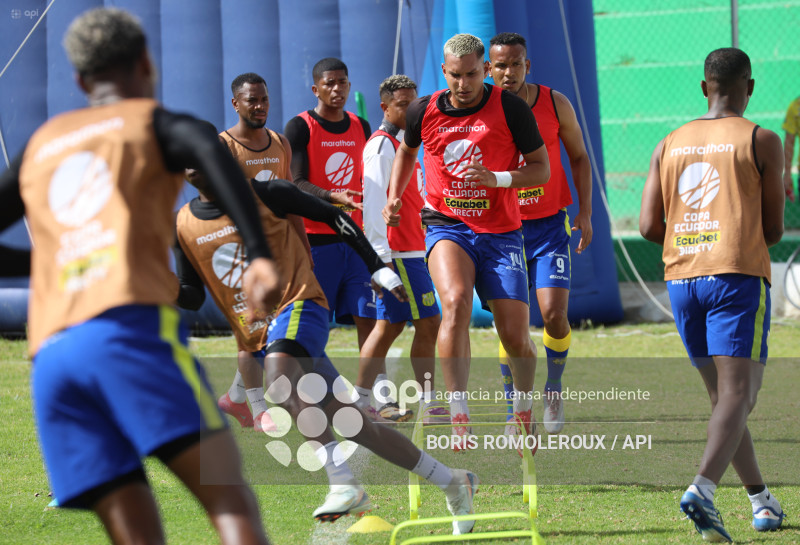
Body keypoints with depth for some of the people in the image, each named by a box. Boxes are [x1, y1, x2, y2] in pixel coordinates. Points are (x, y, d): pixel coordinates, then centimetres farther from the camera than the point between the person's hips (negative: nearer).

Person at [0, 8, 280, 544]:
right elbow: (213, 153, -8)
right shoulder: (154, 123, 14)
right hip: (132, 325, -5)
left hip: (50, 356, 5)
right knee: (231, 500, -12)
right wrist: (261, 254, -18)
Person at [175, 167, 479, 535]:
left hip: (298, 305, -5)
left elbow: (333, 217, 3)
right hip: (261, 339, 5)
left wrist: (378, 268, 2)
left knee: (278, 376, -36)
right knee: (351, 424, 2)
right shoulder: (185, 224, 9)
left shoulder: (260, 194, -5)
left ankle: (343, 483, -41)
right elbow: (190, 293, 15)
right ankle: (453, 482, 13)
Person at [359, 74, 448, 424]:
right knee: (428, 323, -8)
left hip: (408, 252, 10)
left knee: (389, 326, 8)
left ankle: (360, 401, 8)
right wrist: (381, 256, -22)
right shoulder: (382, 145, -11)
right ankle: (429, 405, -4)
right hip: (398, 252, -10)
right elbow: (373, 202, -18)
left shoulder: (401, 143, 20)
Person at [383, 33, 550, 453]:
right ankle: (459, 420, -28)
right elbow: (407, 150, 22)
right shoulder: (424, 111, 0)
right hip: (446, 226, 0)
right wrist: (394, 197, 9)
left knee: (515, 337, -2)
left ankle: (524, 414, 29)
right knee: (455, 303, -29)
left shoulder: (511, 109, -7)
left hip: (500, 232, 0)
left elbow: (541, 169, -2)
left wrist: (497, 178, -19)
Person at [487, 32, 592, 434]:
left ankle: (553, 390, 12)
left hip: (550, 224, 0)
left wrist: (585, 211, 1)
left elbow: (578, 157, 9)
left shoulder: (554, 104, -3)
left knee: (553, 312, -13)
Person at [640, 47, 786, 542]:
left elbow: (649, 226, 7)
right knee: (738, 395, -11)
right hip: (738, 277, -5)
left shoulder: (670, 145, 12)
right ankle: (703, 489, -33)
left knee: (724, 395, 17)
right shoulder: (762, 142, 0)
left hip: (682, 278, 5)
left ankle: (762, 500, 22)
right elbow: (774, 229, 1)